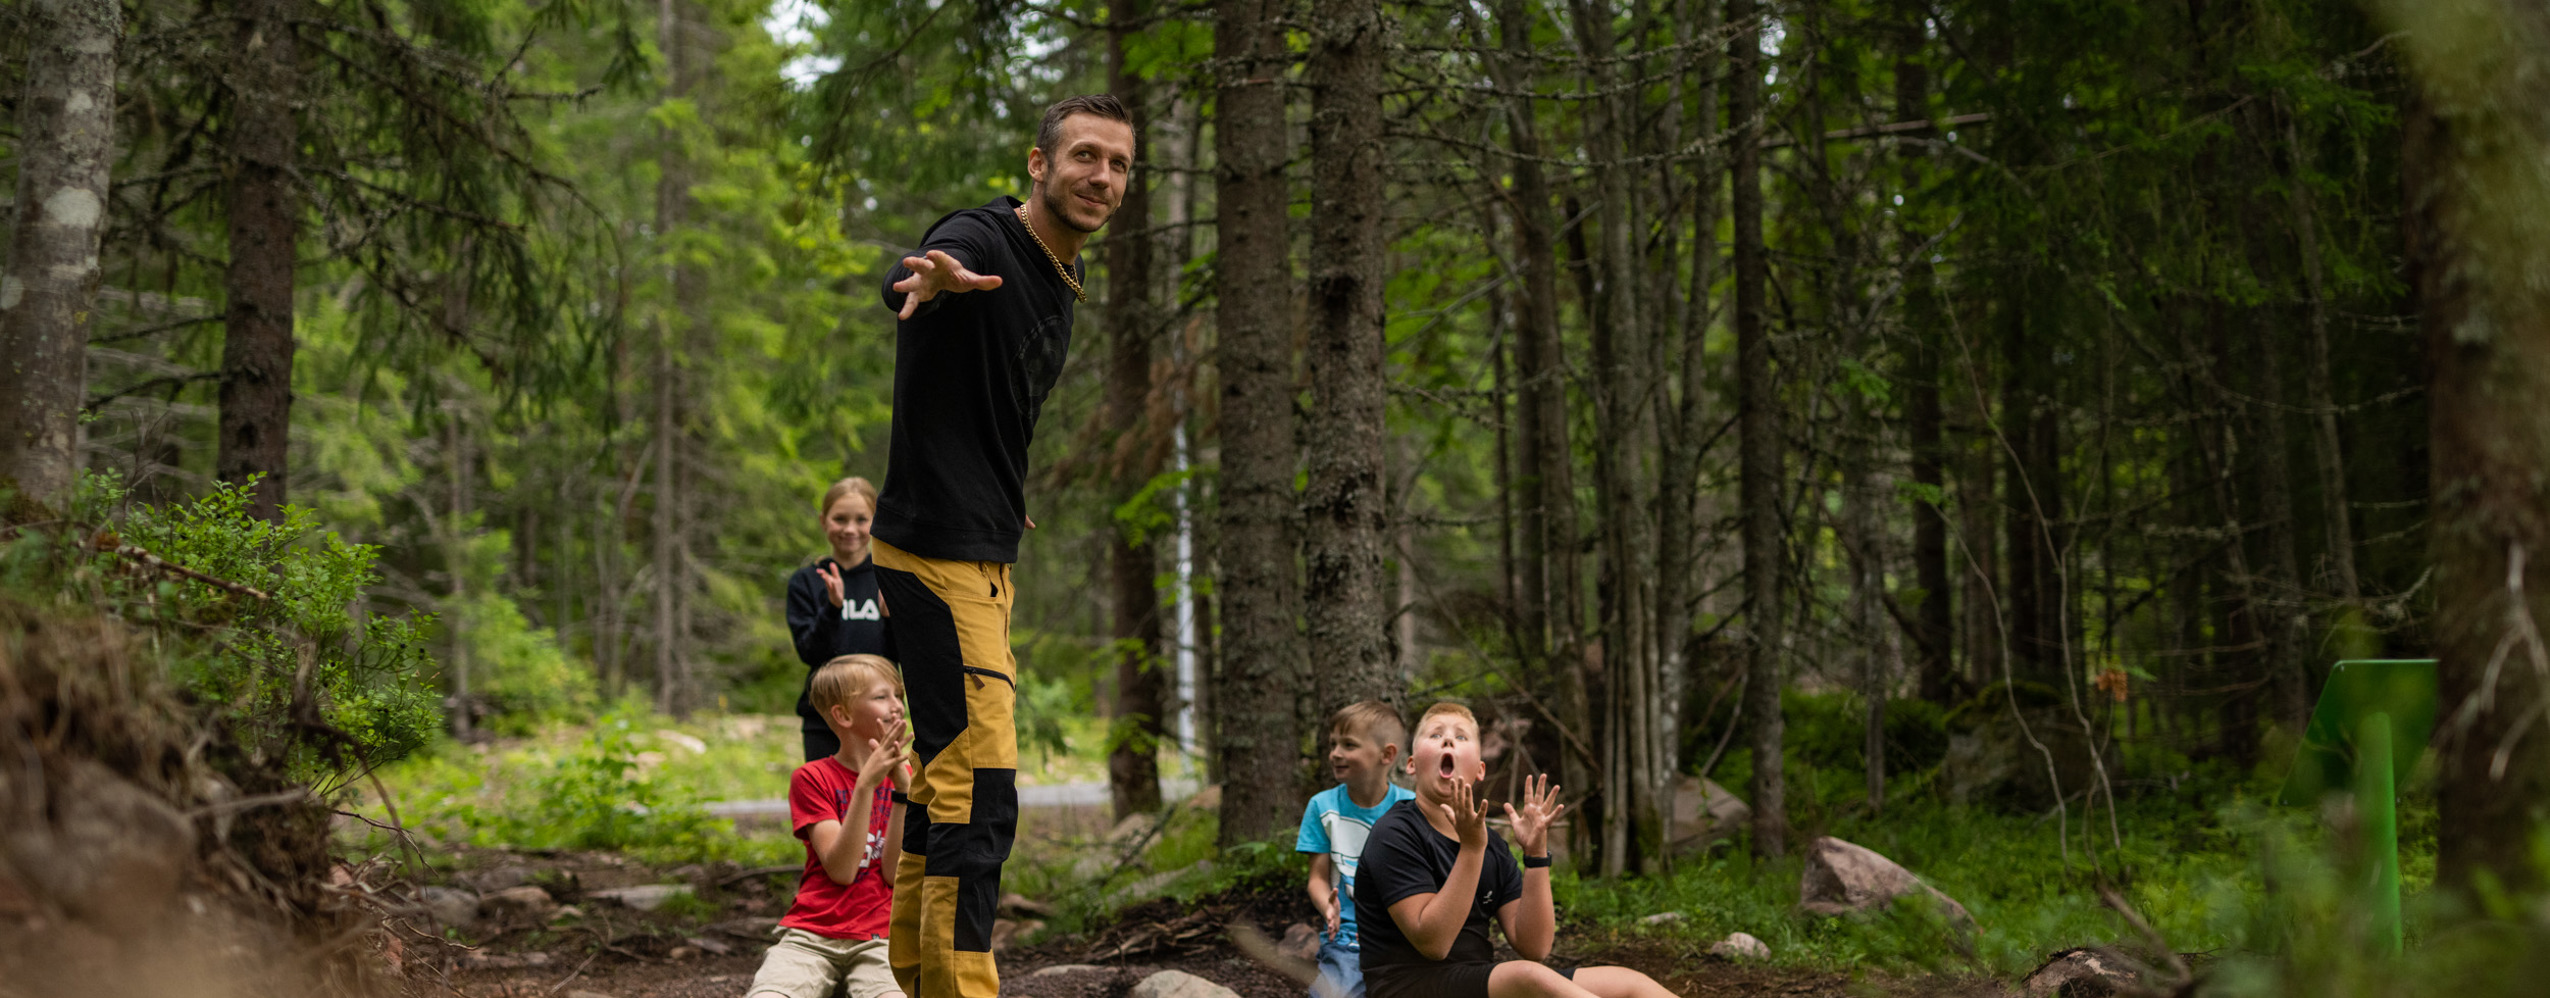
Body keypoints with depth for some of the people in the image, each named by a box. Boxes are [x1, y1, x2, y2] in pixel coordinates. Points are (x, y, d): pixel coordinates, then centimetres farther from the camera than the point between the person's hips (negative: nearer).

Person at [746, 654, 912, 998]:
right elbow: (841, 869, -10)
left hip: (878, 940, 1)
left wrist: (902, 787, -11)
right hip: (811, 935, -1)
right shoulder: (812, 778, 4)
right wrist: (866, 784, -18)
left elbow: (896, 873, -2)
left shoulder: (903, 777, 11)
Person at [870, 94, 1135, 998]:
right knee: (978, 793, -14)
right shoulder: (982, 240, -15)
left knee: (944, 779, 17)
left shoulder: (1063, 279, 14)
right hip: (936, 551, -10)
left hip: (984, 555, 10)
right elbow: (904, 282, -39)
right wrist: (928, 280, -61)